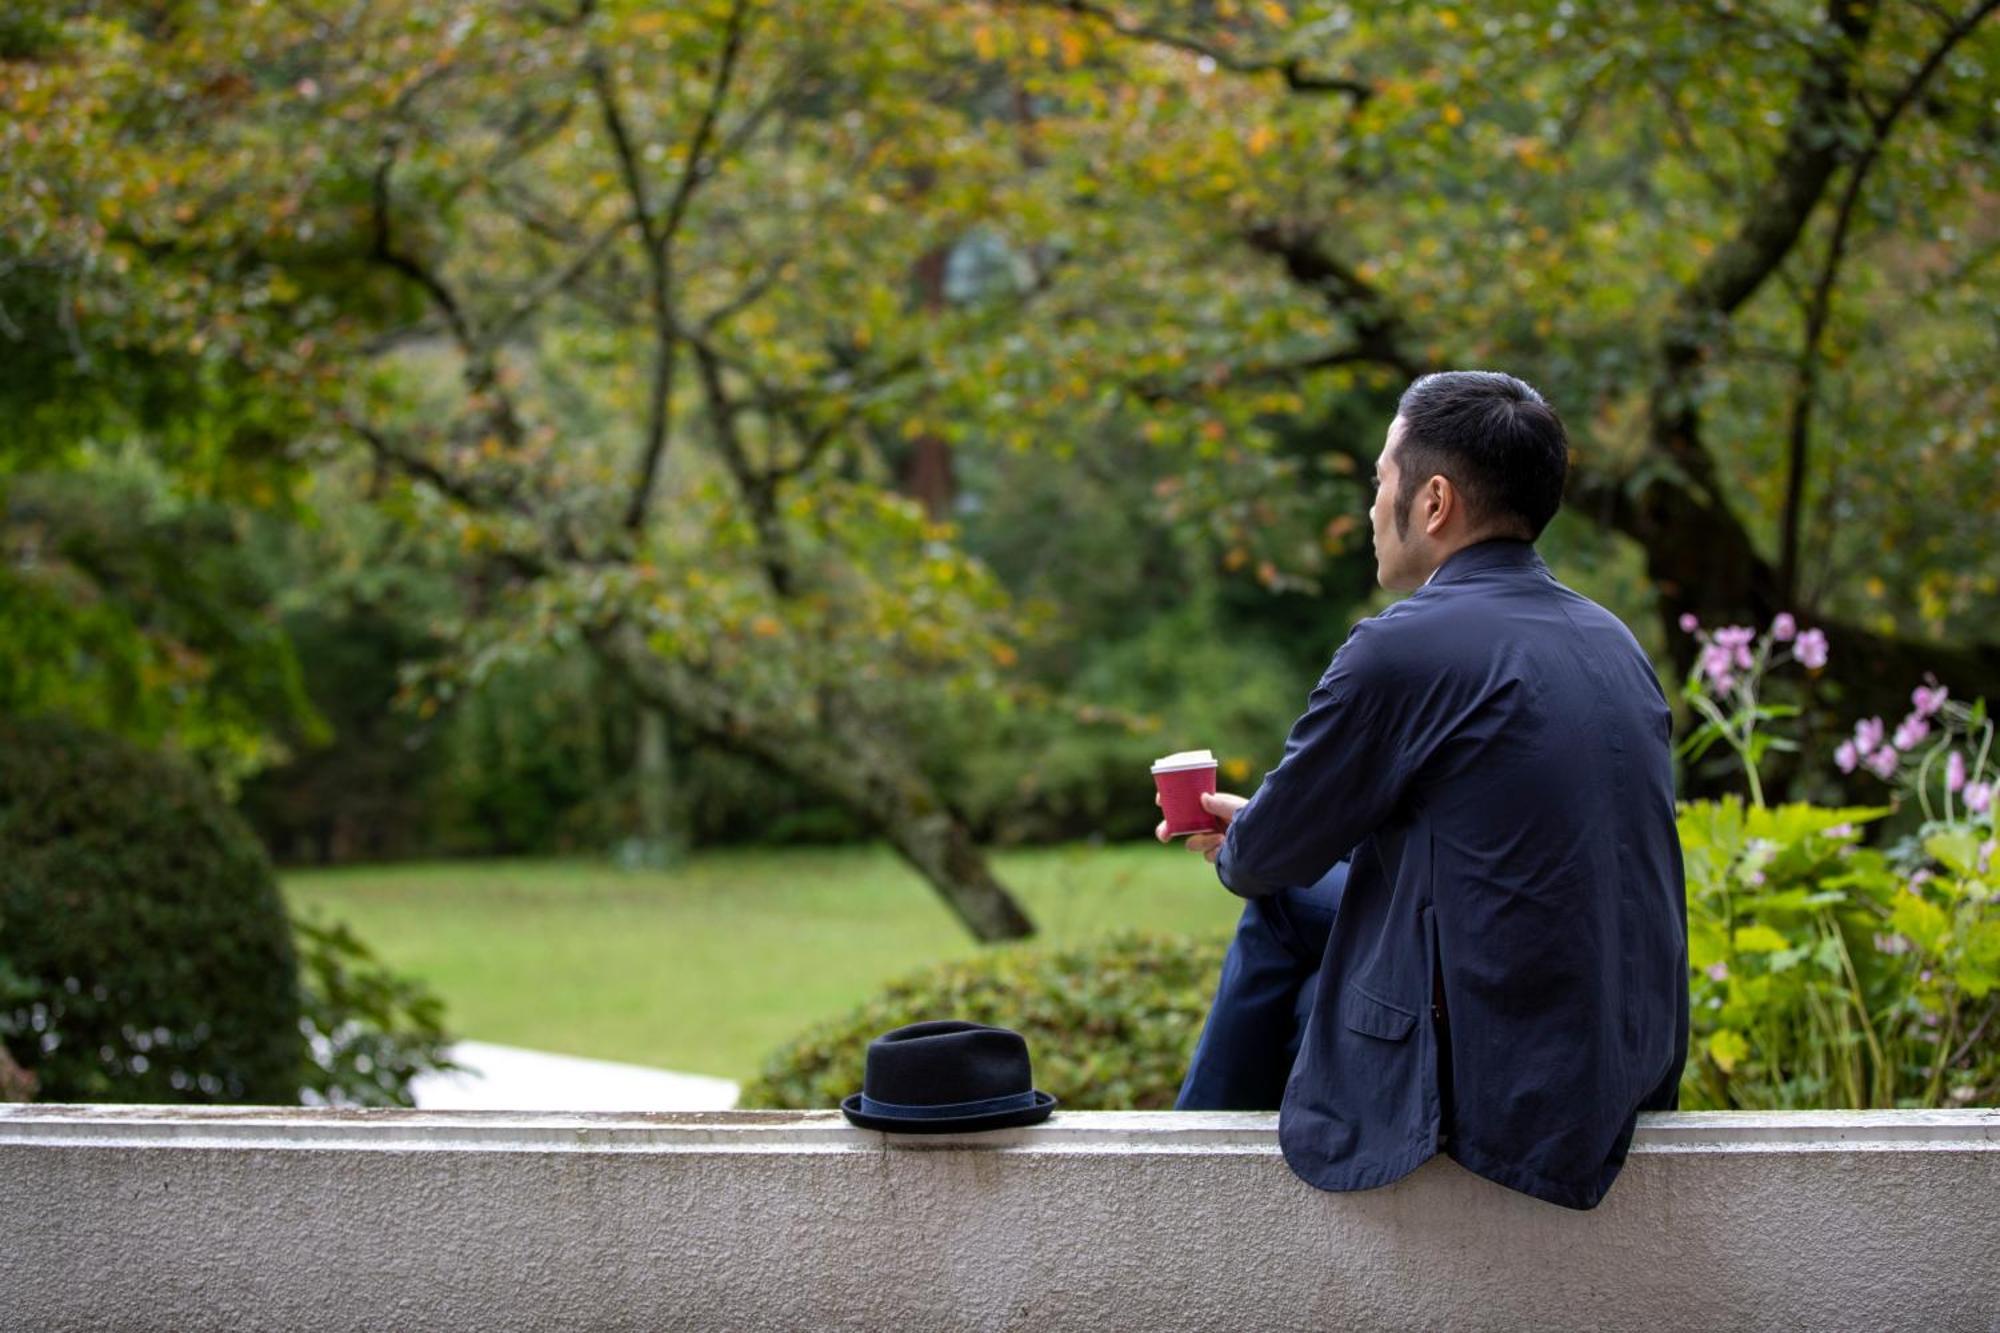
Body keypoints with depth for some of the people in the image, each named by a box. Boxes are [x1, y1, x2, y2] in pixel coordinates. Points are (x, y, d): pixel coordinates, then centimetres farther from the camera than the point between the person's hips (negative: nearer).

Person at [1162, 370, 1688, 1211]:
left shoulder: (1402, 651, -18)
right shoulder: (1610, 640, 8)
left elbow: (1271, 857, -5)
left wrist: (1235, 849, 19)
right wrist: (1259, 827, 24)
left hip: (1496, 1081, -8)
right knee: (1282, 911, 22)